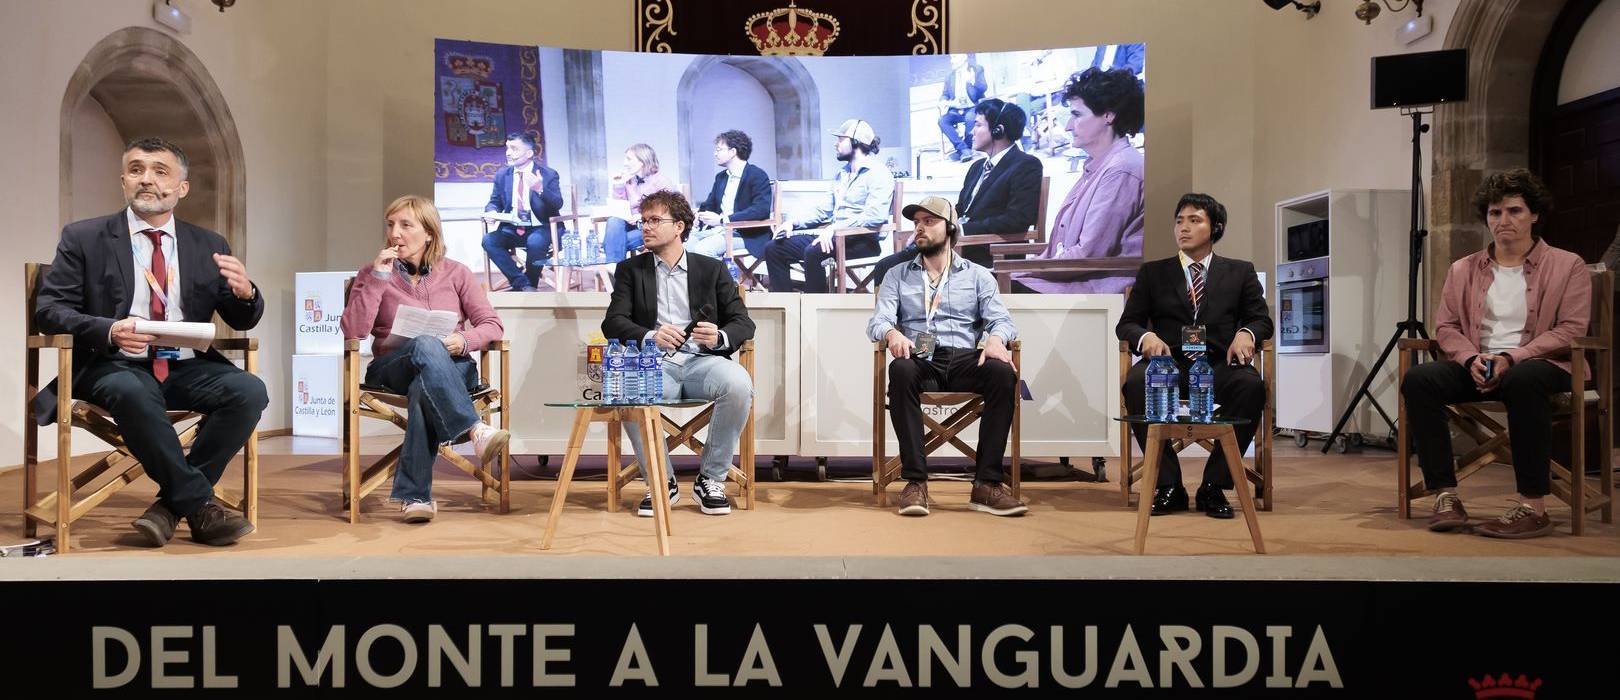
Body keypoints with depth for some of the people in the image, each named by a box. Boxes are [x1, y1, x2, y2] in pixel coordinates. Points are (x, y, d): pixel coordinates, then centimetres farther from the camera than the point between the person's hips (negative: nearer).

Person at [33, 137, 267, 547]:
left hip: (188, 367, 3)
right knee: (131, 392, -38)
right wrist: (109, 331, -21)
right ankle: (199, 505, -24)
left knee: (249, 390, -27)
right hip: (115, 365, -2)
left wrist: (245, 293, -14)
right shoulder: (84, 238, 6)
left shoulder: (209, 246, 12)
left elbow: (241, 322, 12)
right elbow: (48, 309, 0)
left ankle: (171, 504, -15)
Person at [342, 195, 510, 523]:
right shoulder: (373, 274, 7)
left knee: (423, 388, -37)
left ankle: (415, 495, -34)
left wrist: (465, 342, -16)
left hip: (452, 369, 1)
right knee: (425, 346, -36)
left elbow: (492, 325, 5)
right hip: (393, 371, -1)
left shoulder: (455, 273, 9)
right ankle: (476, 430, -44)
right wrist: (377, 277, -13)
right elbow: (352, 332, -7)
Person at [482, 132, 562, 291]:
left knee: (535, 242, -38)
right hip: (512, 229, 4)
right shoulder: (502, 174, 10)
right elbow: (494, 202, 15)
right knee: (488, 240, -24)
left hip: (540, 229, -4)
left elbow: (558, 204, -12)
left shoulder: (548, 175, -2)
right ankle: (522, 283, -19)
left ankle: (530, 283, -12)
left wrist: (540, 190, -31)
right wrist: (491, 212, -10)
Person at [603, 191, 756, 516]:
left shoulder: (712, 269, 16)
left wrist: (719, 338, -15)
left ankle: (711, 479, -13)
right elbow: (613, 322, 4)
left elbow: (744, 323, 10)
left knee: (739, 383, -33)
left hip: (702, 361, 0)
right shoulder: (630, 270, 17)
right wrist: (651, 337, -18)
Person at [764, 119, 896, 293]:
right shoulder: (842, 173, 21)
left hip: (862, 240, -9)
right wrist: (794, 222, 9)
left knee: (813, 251, -36)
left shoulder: (878, 174, -7)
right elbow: (825, 210, 25)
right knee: (774, 248, -2)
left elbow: (874, 216, -22)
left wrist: (835, 227, -28)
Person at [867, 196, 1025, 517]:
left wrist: (996, 338, -19)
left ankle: (987, 483, -30)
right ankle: (915, 481, -36)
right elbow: (877, 321, 8)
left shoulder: (978, 276, 20)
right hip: (921, 361, 0)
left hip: (964, 360, 1)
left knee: (1003, 373, -33)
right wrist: (892, 332, -18)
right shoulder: (898, 276, 22)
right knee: (900, 370, -37)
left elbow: (1001, 319, 7)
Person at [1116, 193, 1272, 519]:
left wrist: (1245, 333, -12)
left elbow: (1261, 319, 13)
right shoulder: (1153, 273, 19)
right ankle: (1168, 485, -24)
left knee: (1251, 384, -35)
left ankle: (1214, 485, -22)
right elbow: (1126, 323, 12)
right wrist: (1146, 336, -13)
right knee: (1135, 382, -35)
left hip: (1220, 366, 0)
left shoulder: (1240, 272, 20)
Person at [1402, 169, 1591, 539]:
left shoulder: (1567, 266, 6)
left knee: (1523, 381, -41)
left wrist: (1511, 359, -18)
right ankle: (1446, 496, -27)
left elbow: (1570, 330, -5)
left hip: (1540, 364, -4)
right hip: (1477, 366, 4)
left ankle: (1533, 508, -36)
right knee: (1418, 379, -27)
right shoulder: (1463, 269, 16)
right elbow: (1445, 326, 11)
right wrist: (1471, 359, -11)